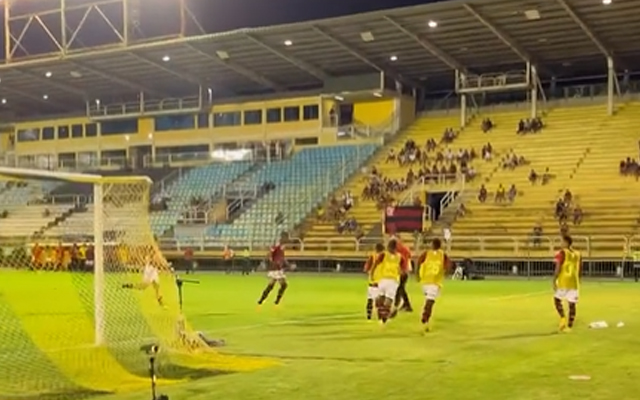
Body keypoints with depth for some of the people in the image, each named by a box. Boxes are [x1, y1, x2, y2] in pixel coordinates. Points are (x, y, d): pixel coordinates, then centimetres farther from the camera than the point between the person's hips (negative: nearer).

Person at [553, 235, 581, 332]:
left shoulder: (562, 253, -8)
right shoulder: (578, 254, 10)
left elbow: (558, 268, -13)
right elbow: (579, 271, 14)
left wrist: (554, 281, -9)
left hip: (563, 282, -4)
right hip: (574, 283, 4)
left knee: (557, 299, 13)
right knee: (572, 304, 5)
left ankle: (563, 318, -7)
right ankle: (569, 326, 5)